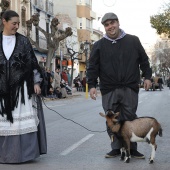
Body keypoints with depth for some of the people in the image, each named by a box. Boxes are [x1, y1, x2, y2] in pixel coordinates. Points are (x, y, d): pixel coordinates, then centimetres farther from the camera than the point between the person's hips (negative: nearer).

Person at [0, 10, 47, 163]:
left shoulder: (23, 41, 5)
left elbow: (33, 62, 5)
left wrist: (36, 82, -2)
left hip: (22, 86, -1)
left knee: (24, 118, -5)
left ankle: (25, 152, 2)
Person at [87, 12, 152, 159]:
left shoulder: (133, 41, 7)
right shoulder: (99, 45, 7)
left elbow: (144, 60, 14)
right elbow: (93, 67, 4)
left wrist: (147, 77, 8)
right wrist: (92, 85, -4)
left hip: (130, 89, -1)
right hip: (109, 90, 1)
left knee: (130, 118, 1)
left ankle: (132, 148, 10)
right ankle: (116, 148, 12)